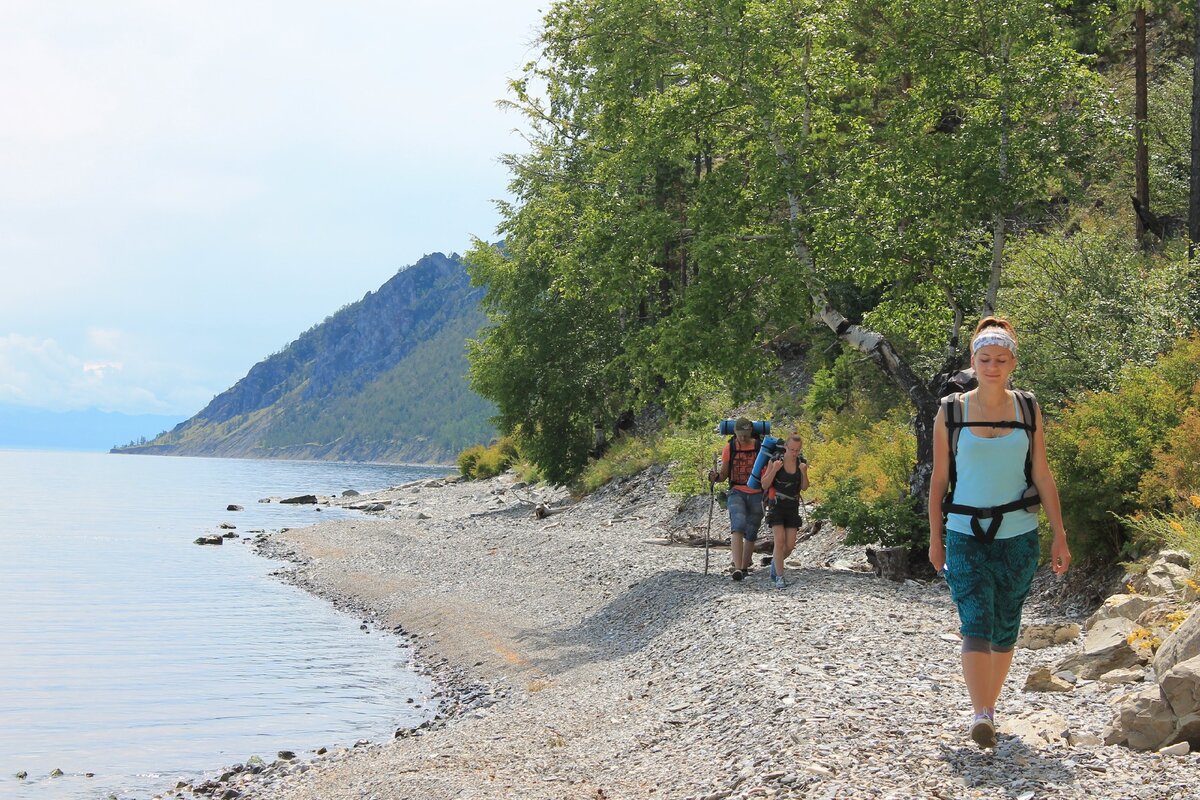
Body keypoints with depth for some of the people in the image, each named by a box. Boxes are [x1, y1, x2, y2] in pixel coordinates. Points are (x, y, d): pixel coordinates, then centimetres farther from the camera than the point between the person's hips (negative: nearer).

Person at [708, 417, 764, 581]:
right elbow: (724, 474, 9)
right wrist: (715, 477, -13)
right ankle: (737, 568, -32)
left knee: (751, 534, 7)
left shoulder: (760, 446, -1)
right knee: (738, 527, -22)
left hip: (756, 494, 1)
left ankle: (744, 568, 23)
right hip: (737, 492, -1)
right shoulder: (729, 448, 1)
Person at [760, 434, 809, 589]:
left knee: (790, 545, 1)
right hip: (777, 506, -4)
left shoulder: (801, 463, 1)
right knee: (780, 540, -17)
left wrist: (804, 472, -14)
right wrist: (774, 470, -21)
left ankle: (775, 562, 32)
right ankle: (779, 577, -9)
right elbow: (764, 485, -6)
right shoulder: (775, 461, -9)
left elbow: (804, 487, 4)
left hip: (793, 508, 4)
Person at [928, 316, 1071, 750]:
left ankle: (990, 705, 23)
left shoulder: (1028, 410, 4)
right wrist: (935, 538, 6)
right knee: (976, 624, -16)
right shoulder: (951, 411, 1)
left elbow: (1042, 475, 5)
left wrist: (1059, 535, 0)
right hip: (966, 536, -2)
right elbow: (939, 478, 6)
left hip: (1018, 535, 2)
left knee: (1005, 628, 8)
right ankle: (980, 715, -23)